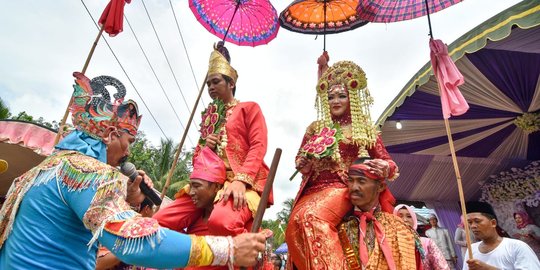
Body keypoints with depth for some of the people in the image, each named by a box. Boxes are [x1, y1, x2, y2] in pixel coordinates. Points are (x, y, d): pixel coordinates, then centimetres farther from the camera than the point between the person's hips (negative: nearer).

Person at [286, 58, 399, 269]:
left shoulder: (364, 129, 13)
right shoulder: (315, 128, 18)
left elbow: (387, 161, 13)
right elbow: (299, 159, 21)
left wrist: (384, 167, -11)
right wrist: (303, 165, -2)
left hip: (344, 188, -3)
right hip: (314, 188, 3)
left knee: (311, 217, -32)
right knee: (295, 225, -23)